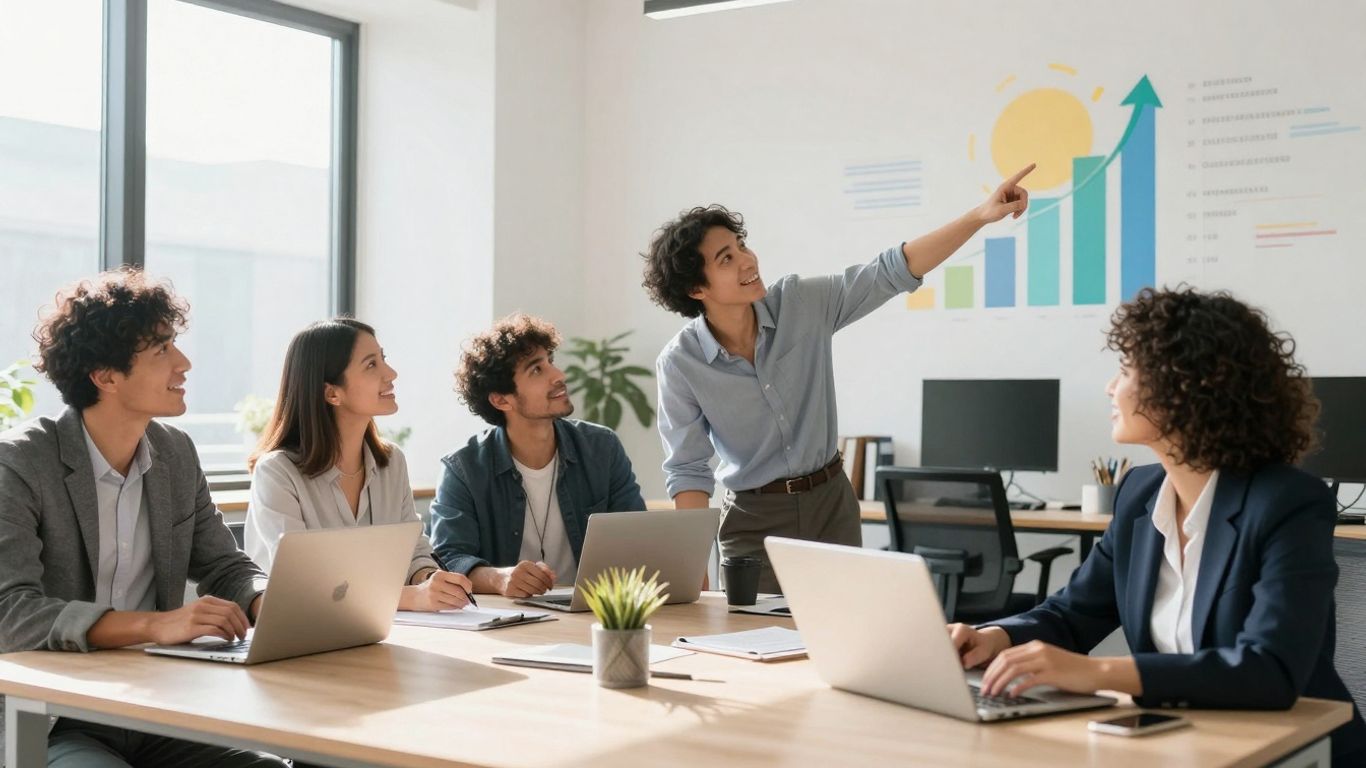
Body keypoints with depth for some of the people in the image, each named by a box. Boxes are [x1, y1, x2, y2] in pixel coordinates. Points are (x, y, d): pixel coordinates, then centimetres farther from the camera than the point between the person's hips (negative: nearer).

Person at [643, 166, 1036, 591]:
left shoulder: (802, 303, -9)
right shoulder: (680, 364, -14)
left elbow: (891, 273, -10)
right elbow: (687, 469, -10)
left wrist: (980, 216, -20)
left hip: (832, 505, 3)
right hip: (754, 522, -2)